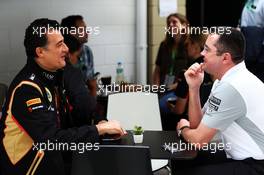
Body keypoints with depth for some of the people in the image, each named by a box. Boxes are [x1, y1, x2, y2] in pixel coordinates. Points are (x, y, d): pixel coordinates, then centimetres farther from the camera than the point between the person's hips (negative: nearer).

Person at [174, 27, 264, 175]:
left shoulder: (230, 87, -24)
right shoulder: (228, 79, 6)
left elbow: (199, 140, -17)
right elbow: (197, 125, 7)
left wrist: (183, 128, 5)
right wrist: (194, 87, -5)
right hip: (247, 158, 9)